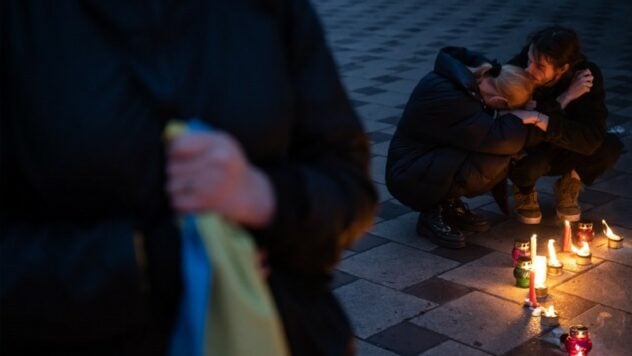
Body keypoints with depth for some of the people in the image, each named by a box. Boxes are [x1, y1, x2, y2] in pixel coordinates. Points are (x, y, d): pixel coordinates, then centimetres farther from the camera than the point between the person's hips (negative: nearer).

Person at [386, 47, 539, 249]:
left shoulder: (471, 78, -6)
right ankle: (434, 213, -10)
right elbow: (498, 140, -32)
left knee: (506, 156, -7)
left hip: (434, 161, 9)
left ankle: (449, 204, 5)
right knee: (493, 158, -28)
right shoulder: (448, 98, -31)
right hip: (410, 177, -9)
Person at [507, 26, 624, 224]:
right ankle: (524, 191, 2)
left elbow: (590, 139, -35)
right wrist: (564, 99, -36)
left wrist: (538, 118, -45)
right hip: (525, 151, -2)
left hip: (562, 152, 2)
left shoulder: (588, 75, -25)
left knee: (610, 147, -26)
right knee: (532, 163, -36)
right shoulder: (518, 68, -28)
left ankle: (567, 185, 5)